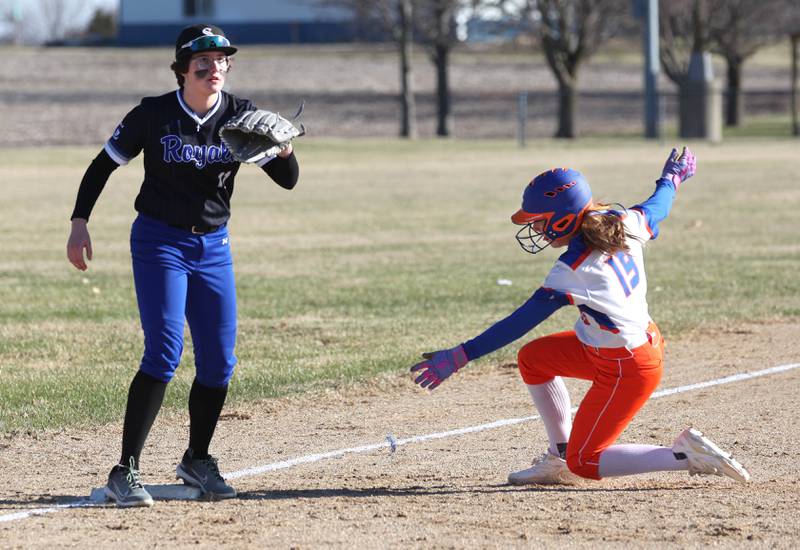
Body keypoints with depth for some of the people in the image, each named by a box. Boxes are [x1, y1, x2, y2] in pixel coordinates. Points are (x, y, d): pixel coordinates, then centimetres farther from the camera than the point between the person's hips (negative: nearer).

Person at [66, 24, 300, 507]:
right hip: (159, 242, -4)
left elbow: (288, 180, -7)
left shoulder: (241, 117, -3)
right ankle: (125, 471, -16)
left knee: (219, 361, 4)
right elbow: (105, 164, 0)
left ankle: (197, 460, 26)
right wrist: (80, 222, -9)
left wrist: (283, 147, -28)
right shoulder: (154, 114, -10)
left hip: (213, 247, 4)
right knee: (165, 352, -18)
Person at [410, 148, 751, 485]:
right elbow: (656, 208, 15)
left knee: (584, 462, 3)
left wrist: (461, 356, -23)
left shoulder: (572, 272, -27)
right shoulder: (625, 222, -8)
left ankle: (687, 457, -5)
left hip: (626, 370, -9)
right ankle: (560, 460, 23)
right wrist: (671, 179, 38)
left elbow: (519, 323, -25)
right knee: (532, 358, 18)